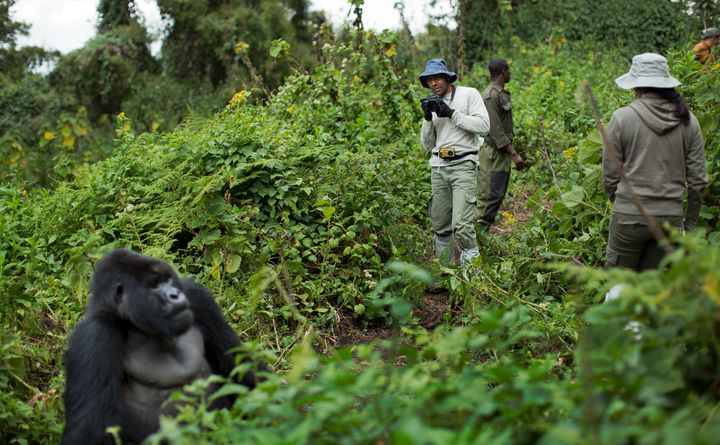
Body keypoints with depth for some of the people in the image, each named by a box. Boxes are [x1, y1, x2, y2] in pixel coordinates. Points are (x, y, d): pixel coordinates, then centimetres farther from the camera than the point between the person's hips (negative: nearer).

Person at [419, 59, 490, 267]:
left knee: (461, 223, -17)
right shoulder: (432, 103, 16)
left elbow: (484, 126, -11)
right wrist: (428, 118, -1)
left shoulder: (469, 94, 2)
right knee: (440, 224, 9)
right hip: (438, 167, 6)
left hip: (463, 165, -5)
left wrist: (451, 114, -12)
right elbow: (427, 144, 15)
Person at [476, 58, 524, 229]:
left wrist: (512, 153, 20)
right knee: (489, 194, -9)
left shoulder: (502, 93, 15)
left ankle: (484, 230, 17)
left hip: (503, 151, 10)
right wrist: (514, 154, -24)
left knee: (499, 193, 12)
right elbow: (495, 129, -22)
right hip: (492, 152, -10)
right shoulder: (491, 96, -17)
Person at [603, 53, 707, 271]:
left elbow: (610, 177, -3)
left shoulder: (622, 118, -7)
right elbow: (698, 179, 4)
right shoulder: (687, 121, 2)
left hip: (630, 215, -3)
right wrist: (689, 223, 15)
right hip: (670, 216, 4)